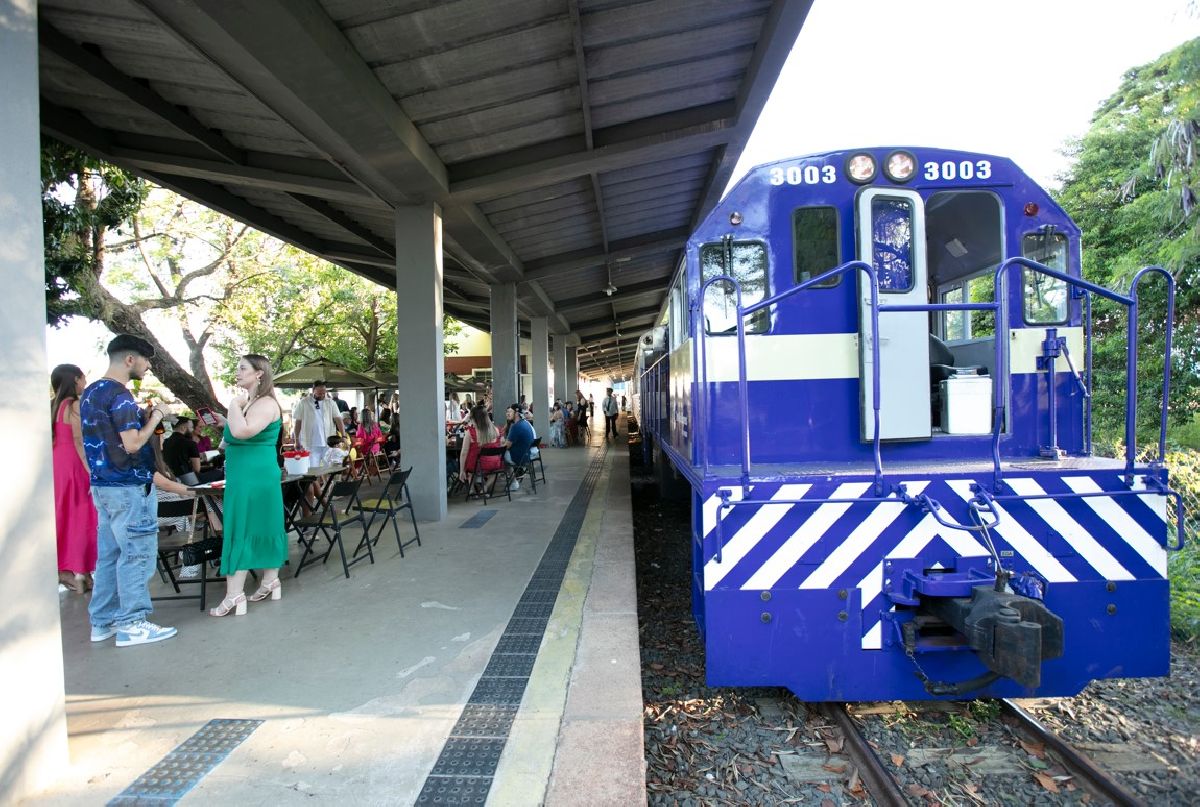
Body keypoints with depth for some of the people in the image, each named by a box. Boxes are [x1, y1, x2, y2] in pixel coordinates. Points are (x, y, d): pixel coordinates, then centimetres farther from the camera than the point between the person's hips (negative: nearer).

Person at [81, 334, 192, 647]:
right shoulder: (120, 395, -17)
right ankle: (131, 624, 4)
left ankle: (102, 621, 21)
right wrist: (155, 416, -11)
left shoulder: (90, 392, 13)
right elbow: (132, 444, -23)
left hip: (102, 485, 10)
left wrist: (142, 417, 11)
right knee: (136, 555, -2)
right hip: (129, 488, -10)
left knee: (109, 554, 14)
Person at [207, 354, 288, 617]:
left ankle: (234, 596, -3)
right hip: (245, 476, 10)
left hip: (253, 477, -10)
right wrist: (224, 422, 11)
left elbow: (242, 432, -31)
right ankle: (271, 582, 21)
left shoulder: (266, 404, -16)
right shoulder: (249, 402, 15)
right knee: (260, 528, 13)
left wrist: (235, 404, -20)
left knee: (241, 531, -7)